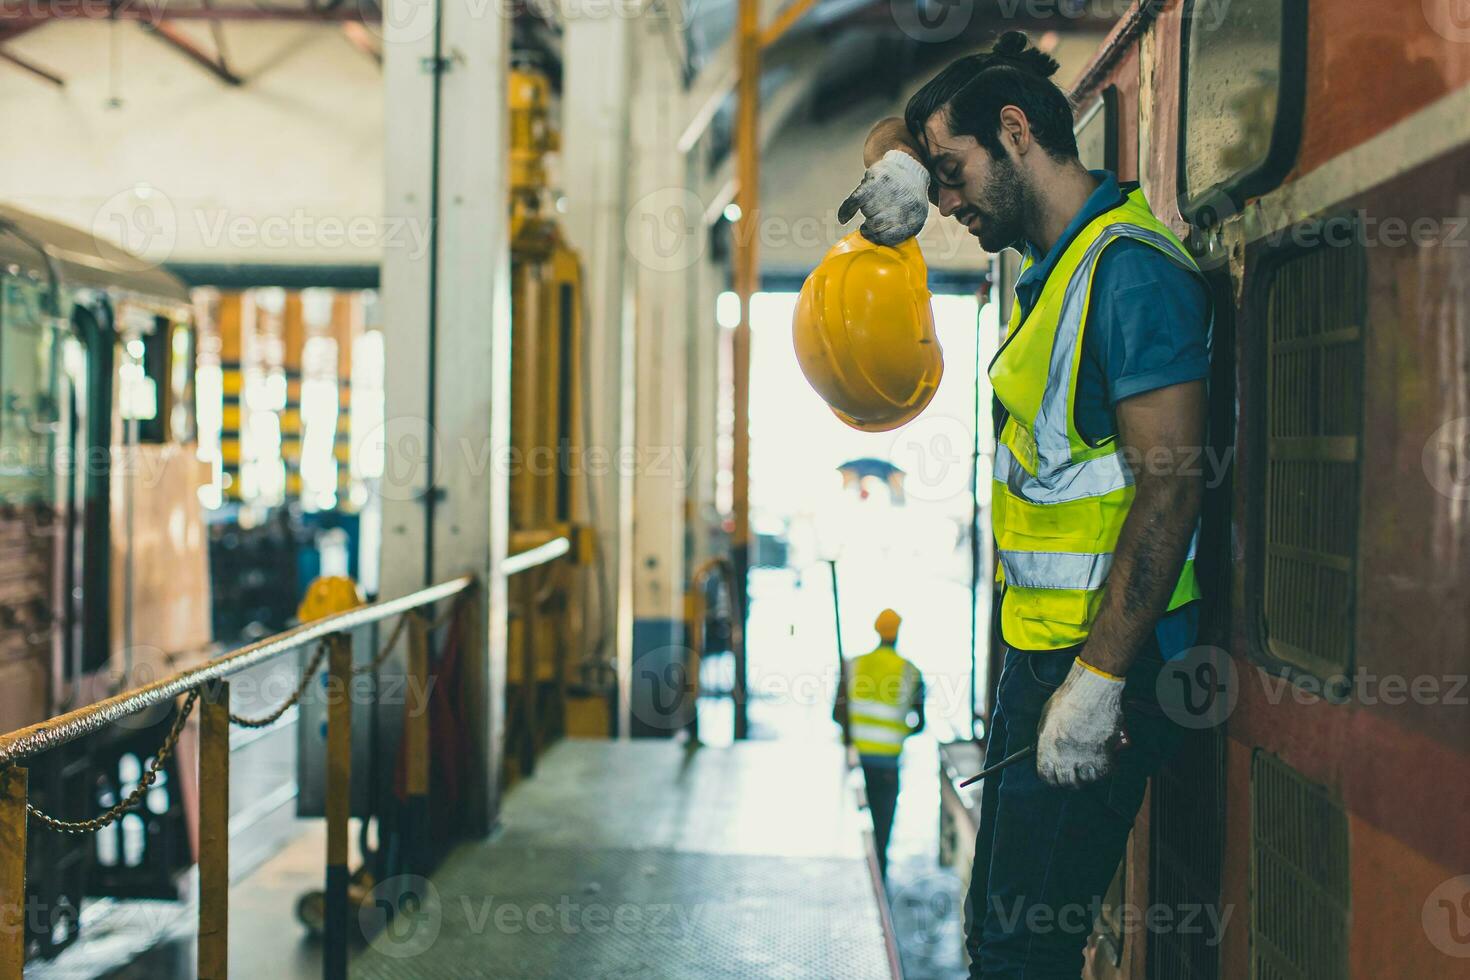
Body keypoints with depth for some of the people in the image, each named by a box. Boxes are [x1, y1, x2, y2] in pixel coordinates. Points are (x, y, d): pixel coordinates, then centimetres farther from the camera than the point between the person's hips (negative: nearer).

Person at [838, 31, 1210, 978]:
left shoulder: (1131, 269, -17)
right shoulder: (1056, 252, 12)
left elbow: (1171, 484, -24)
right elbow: (901, 134, 27)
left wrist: (1096, 681, -25)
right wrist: (896, 157, 2)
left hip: (1098, 663, -10)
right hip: (1039, 644, 10)